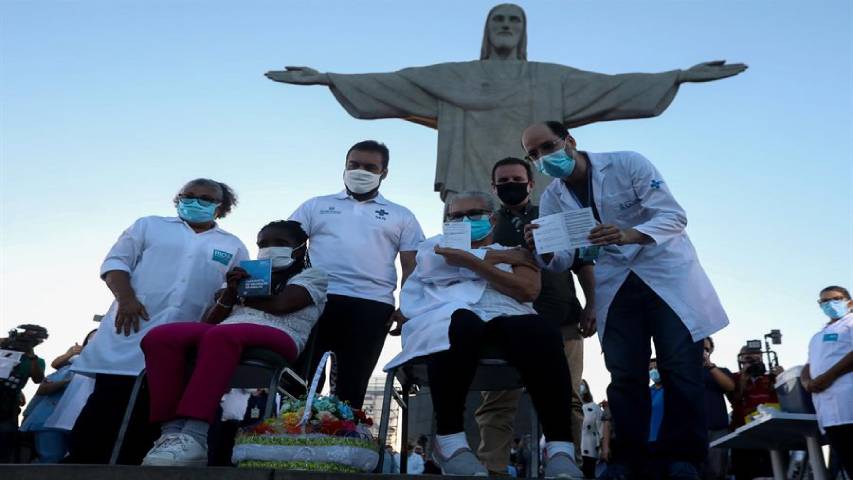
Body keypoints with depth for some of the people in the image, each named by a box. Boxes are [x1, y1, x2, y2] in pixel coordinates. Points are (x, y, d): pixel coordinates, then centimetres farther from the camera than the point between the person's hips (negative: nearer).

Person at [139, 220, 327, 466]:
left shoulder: (312, 275, 17)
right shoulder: (246, 275, 32)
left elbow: (280, 304, -4)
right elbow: (209, 321, 22)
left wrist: (240, 298, 12)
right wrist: (229, 292, 3)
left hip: (276, 336, -6)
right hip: (225, 333, 6)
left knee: (219, 336, -38)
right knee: (160, 337, -22)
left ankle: (194, 437, -47)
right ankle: (172, 431, -31)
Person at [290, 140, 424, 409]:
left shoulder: (401, 216, 17)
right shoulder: (316, 206, 19)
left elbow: (411, 266, 11)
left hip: (372, 306, 0)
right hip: (316, 300, 1)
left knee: (352, 386, 2)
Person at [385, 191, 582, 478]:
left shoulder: (515, 251, 28)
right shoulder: (436, 246, 31)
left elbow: (528, 291, 6)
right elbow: (444, 262, 4)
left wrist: (473, 261, -2)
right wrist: (502, 258, 9)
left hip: (506, 317, 1)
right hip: (450, 317, -1)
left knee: (541, 332, -34)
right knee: (462, 325, -39)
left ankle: (560, 447, -33)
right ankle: (449, 439, -29)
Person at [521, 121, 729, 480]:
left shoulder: (627, 164, -14)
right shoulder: (551, 199, -2)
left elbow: (674, 216, -20)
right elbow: (562, 262, -3)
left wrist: (628, 234, -39)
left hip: (667, 273, -3)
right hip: (615, 285, 3)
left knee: (681, 369, -7)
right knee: (625, 375, 3)